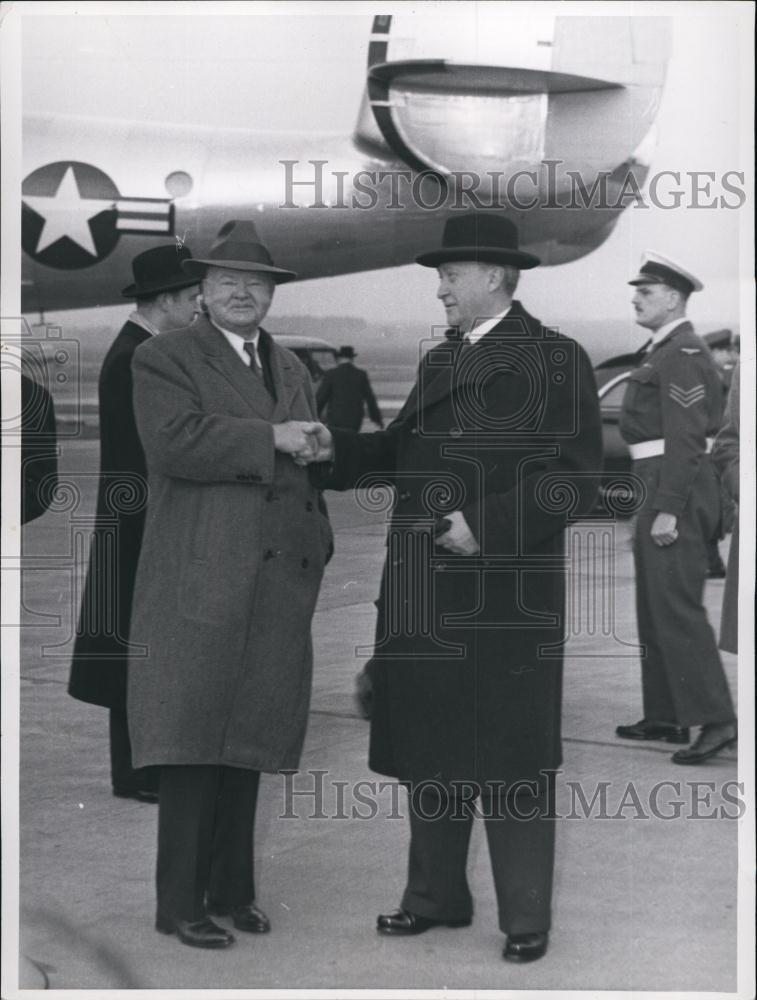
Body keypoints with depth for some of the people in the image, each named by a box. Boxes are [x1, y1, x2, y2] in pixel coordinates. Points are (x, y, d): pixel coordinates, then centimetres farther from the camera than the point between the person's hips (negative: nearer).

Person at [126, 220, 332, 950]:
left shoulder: (291, 370, 21)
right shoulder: (164, 360, 0)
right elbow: (174, 442, -16)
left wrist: (319, 551, 19)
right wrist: (269, 438, -15)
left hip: (276, 587, 6)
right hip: (199, 582, -6)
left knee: (248, 746, 10)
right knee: (194, 749, -6)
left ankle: (232, 890, 19)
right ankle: (180, 903, 1)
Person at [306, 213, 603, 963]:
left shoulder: (557, 361, -6)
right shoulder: (439, 361, 16)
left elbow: (576, 480, -12)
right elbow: (403, 447, 15)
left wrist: (486, 528, -20)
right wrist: (338, 449, -2)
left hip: (507, 597, -7)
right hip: (426, 594, 7)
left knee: (509, 754, 0)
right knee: (427, 748, 13)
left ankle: (526, 916, 12)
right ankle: (436, 895, 27)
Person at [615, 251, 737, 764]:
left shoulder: (683, 354, -15)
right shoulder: (668, 352, 18)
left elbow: (684, 438, -21)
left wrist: (667, 510, -24)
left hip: (676, 491, -11)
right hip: (662, 489, 11)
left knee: (677, 606, -13)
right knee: (655, 606, 14)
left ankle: (716, 720, -14)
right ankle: (665, 716, 21)